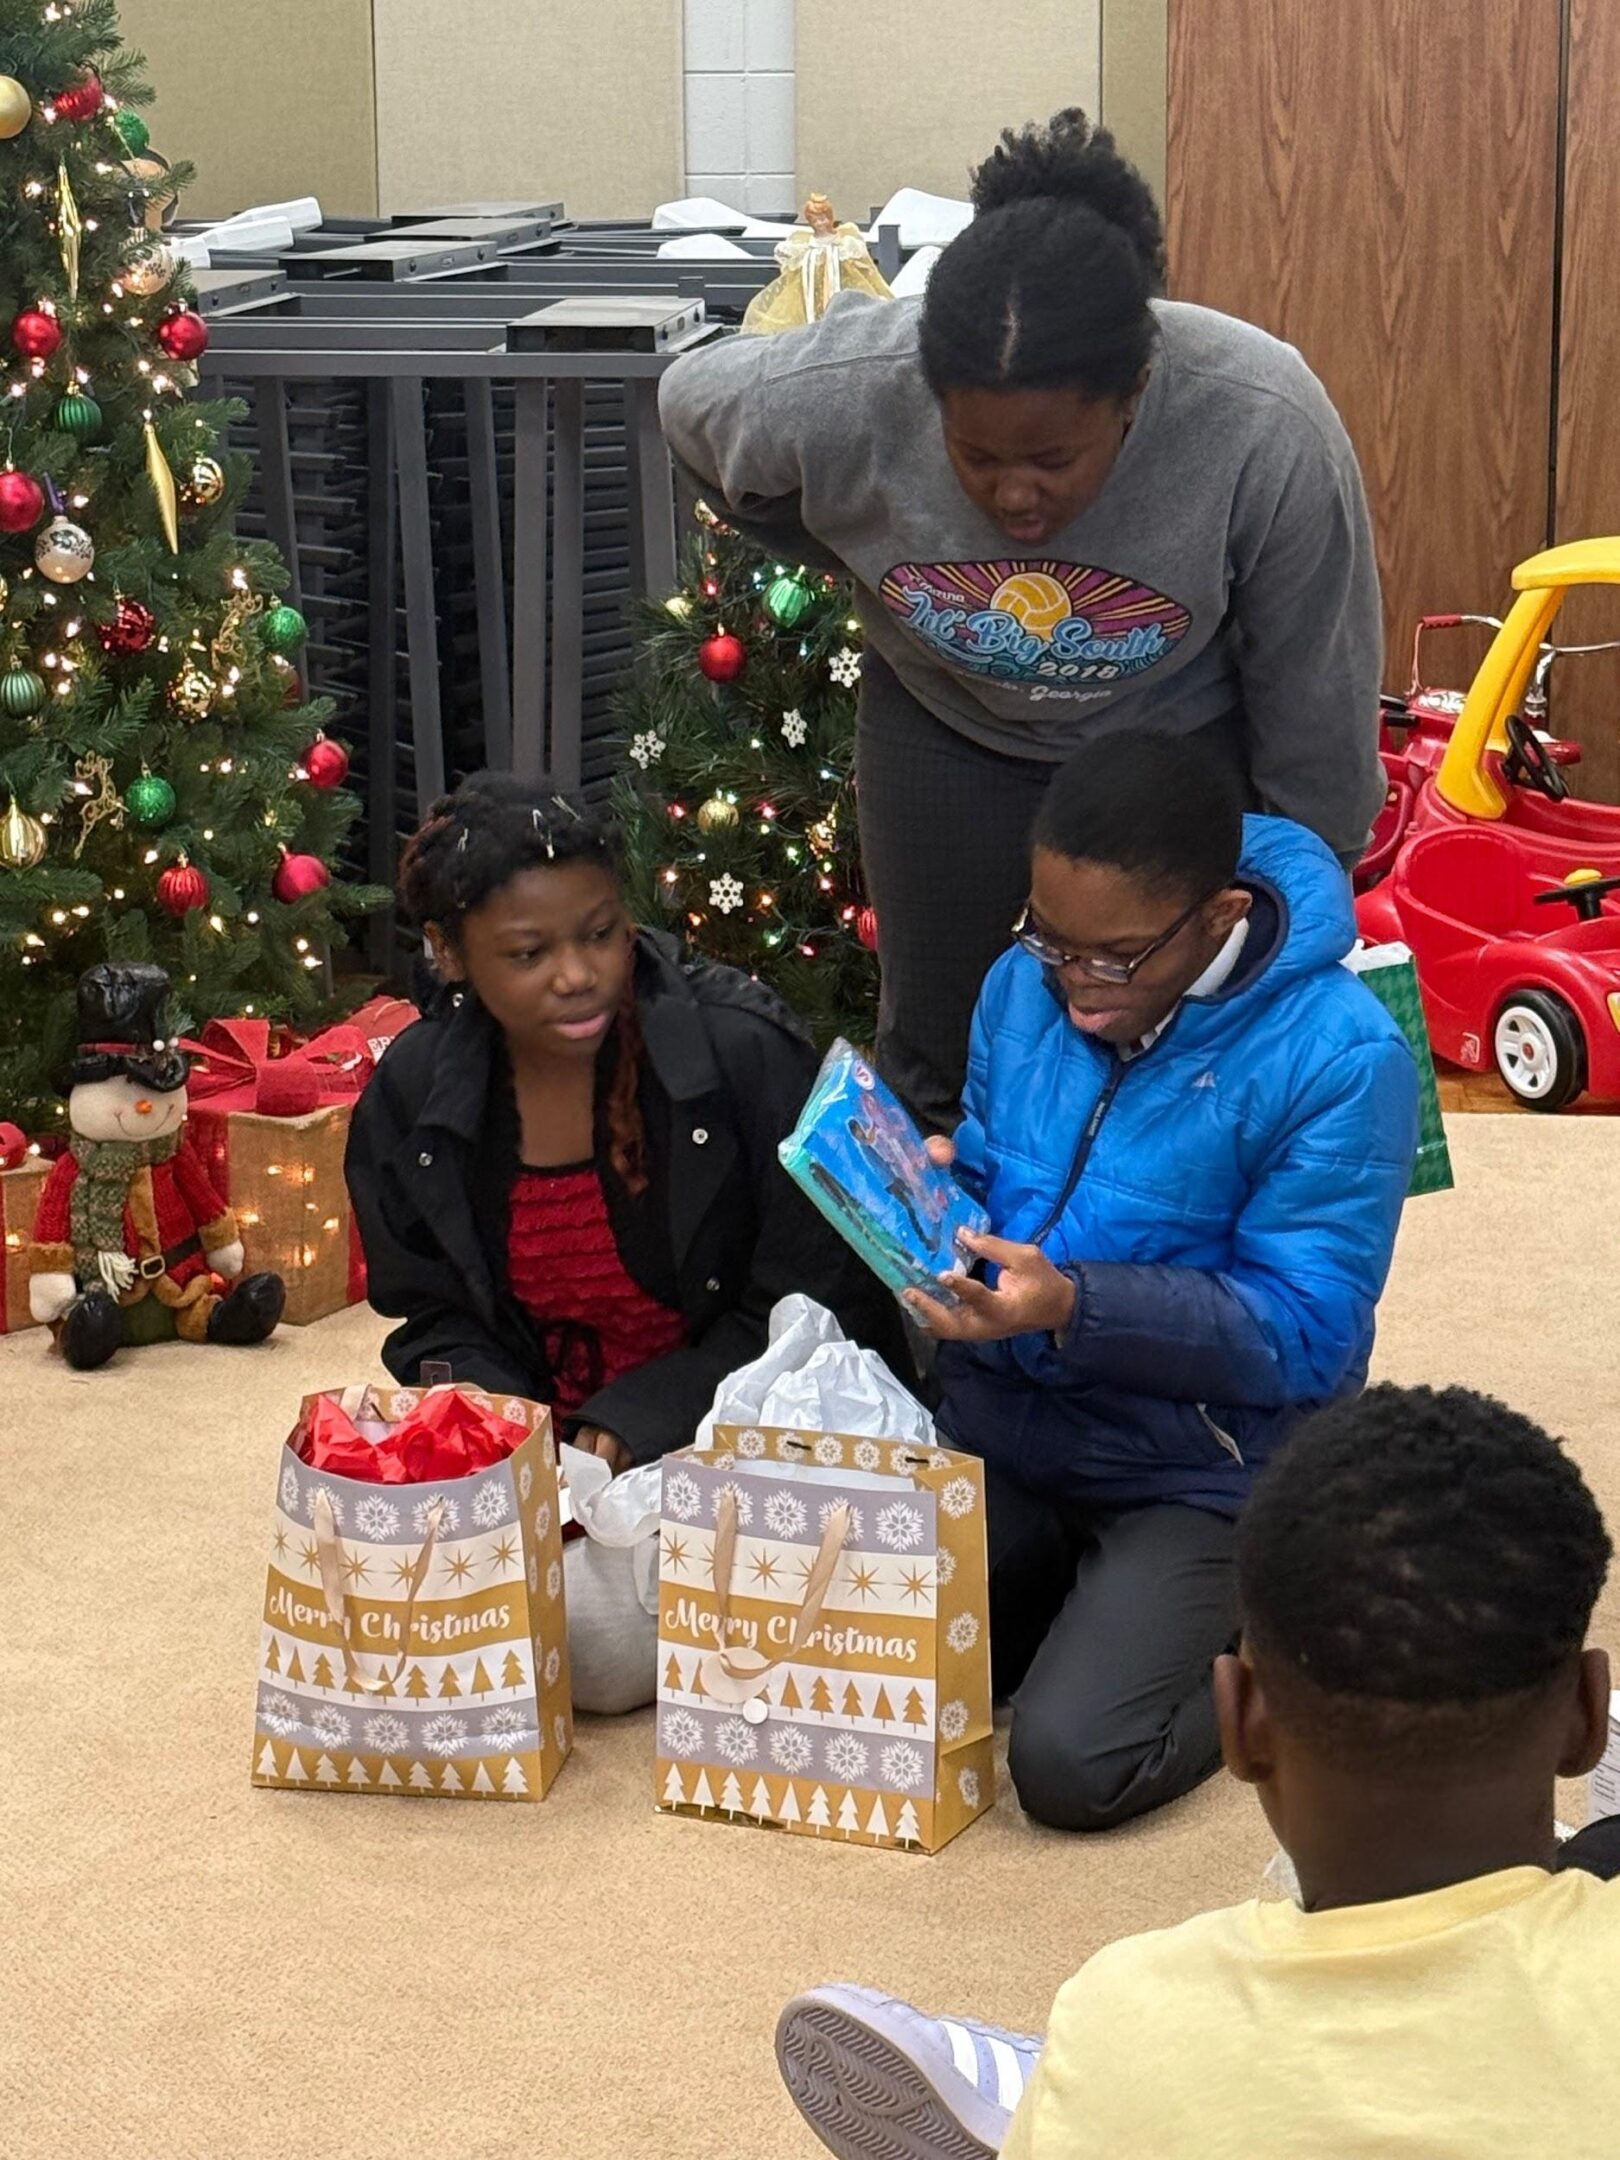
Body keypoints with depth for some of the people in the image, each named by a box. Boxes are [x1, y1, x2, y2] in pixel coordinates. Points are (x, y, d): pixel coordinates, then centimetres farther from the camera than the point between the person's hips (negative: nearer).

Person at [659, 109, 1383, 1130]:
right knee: (937, 1063, 10)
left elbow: (1314, 701, -18)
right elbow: (690, 402, -6)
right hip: (946, 730, 2)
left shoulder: (1267, 431, -35)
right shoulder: (840, 394, -32)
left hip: (1178, 744, -1)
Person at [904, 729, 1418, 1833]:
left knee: (1071, 1765, -21)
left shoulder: (1339, 1058, -19)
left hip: (1196, 1479, -6)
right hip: (1002, 1438, 6)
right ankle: (1084, 1600, 18)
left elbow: (1300, 1332, -20)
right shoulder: (1027, 986, 0)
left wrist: (1075, 1307, -33)